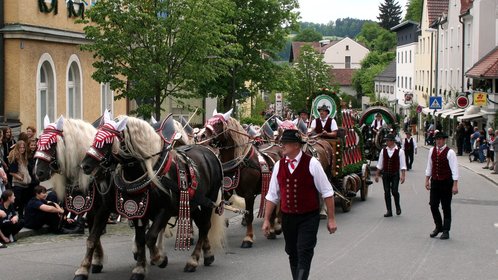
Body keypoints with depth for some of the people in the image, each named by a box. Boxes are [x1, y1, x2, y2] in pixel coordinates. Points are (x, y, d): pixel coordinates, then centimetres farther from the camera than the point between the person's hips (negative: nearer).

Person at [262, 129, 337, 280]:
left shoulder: (312, 164, -10)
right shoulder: (279, 165, 2)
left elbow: (327, 193, -6)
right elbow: (272, 195, 9)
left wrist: (331, 219, -6)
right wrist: (266, 220, 7)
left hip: (309, 218, -4)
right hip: (287, 217, 4)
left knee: (304, 254, -11)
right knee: (292, 254, 13)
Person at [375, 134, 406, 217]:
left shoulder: (399, 151, -4)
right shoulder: (383, 151, 5)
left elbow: (402, 165, -5)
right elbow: (379, 164, 11)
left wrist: (402, 175, -12)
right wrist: (377, 175, 10)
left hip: (395, 174, -3)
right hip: (385, 174, 3)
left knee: (394, 191, -10)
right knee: (386, 192, 2)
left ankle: (398, 207, 17)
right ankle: (389, 211, 9)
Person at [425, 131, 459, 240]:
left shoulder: (450, 152, -11)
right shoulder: (432, 151, 5)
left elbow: (454, 169, -12)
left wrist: (455, 185, -16)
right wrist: (427, 180, 10)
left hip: (446, 182, -5)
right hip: (435, 182, 5)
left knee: (446, 208, 3)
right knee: (433, 205, 5)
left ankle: (446, 231, 12)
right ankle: (438, 227, 24)